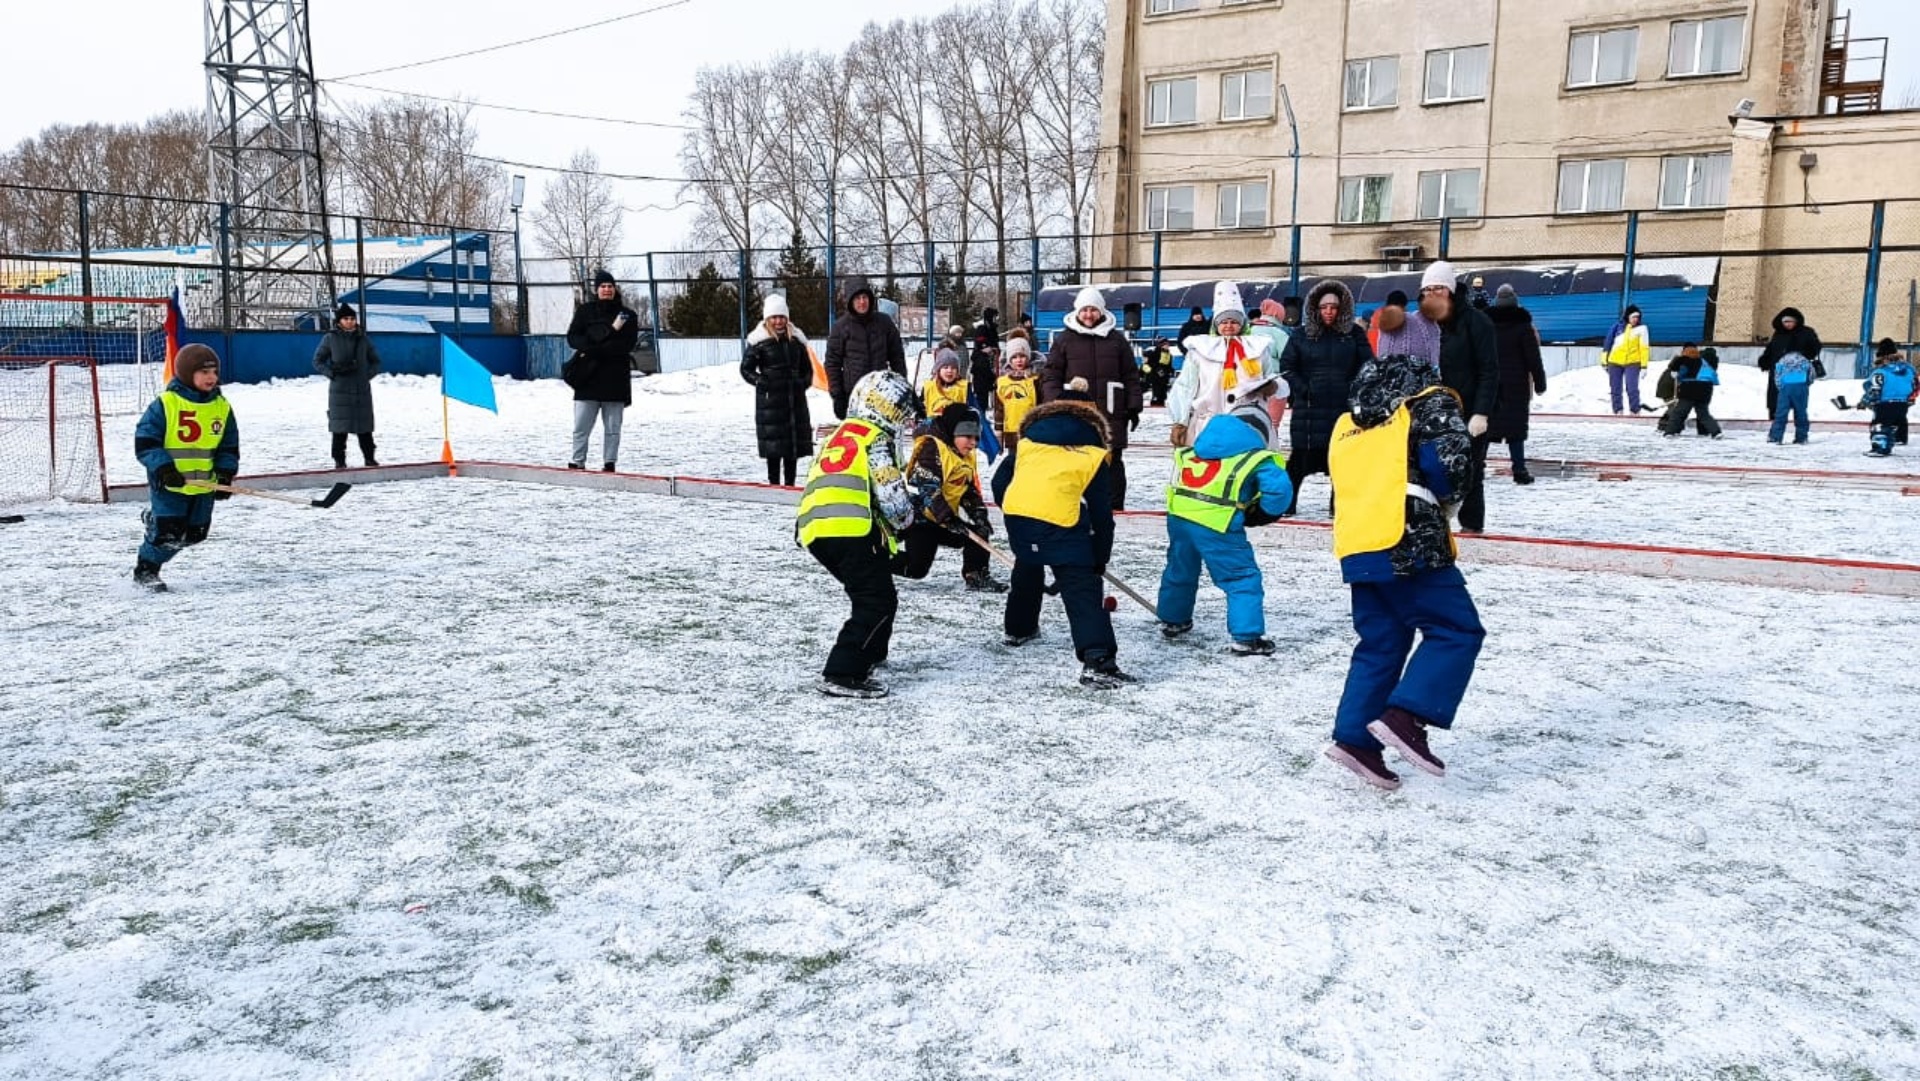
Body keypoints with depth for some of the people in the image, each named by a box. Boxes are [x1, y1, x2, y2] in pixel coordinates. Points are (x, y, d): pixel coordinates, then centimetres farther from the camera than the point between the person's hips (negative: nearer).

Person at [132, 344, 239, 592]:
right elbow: (144, 441, -11)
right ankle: (145, 570, 12)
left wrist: (225, 474, -1)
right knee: (167, 530, -9)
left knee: (194, 533, 12)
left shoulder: (222, 407, 3)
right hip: (169, 484, -5)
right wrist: (163, 468, -21)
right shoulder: (165, 404, -12)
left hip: (204, 484, 5)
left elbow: (229, 446, 11)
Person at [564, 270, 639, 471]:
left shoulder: (627, 315, 5)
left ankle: (609, 464, 10)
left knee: (612, 427, 4)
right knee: (581, 426, 0)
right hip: (588, 378, 1)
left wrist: (594, 350, -15)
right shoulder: (584, 311, 9)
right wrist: (609, 332, -15)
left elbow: (628, 344, -7)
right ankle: (577, 462, 8)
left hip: (615, 379, 0)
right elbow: (573, 338, 0)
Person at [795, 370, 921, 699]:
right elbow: (891, 495, -6)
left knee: (873, 594, 27)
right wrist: (906, 517, 14)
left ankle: (870, 653, 40)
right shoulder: (875, 438, 1)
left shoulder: (844, 433, 29)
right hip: (849, 530, -9)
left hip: (816, 528, 9)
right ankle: (842, 675, -15)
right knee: (878, 603, -7)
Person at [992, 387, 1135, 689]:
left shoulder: (1029, 439, 22)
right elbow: (1100, 511, 15)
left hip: (1015, 512, 4)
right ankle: (1098, 661, -18)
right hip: (1059, 521, -4)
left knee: (1027, 568, 33)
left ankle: (1018, 628, 51)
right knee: (1083, 589, -5)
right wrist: (1100, 557, 23)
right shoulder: (1093, 453, 15)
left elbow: (999, 482, 21)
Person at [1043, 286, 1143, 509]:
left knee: (1112, 461, 5)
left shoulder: (1117, 339, 9)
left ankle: (1115, 505, 12)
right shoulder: (1064, 340, 7)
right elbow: (1051, 375, 6)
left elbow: (1131, 376, 10)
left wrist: (1134, 407, 5)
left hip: (1111, 414, 1)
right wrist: (1054, 405, -5)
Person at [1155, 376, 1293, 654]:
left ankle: (1172, 620, 46)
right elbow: (1279, 488, -11)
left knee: (1180, 568, 29)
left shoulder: (1198, 449, 21)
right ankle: (1246, 636, -1)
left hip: (1178, 513, 7)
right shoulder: (1258, 460, 2)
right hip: (1215, 522, -7)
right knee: (1243, 578, 4)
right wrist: (1264, 512, 8)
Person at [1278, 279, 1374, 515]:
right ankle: (1285, 502, 9)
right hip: (1309, 407, -1)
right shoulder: (1302, 335, 6)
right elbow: (1287, 367, 4)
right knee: (1301, 456, -1)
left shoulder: (1355, 334, 7)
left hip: (1345, 407, 1)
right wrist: (1304, 389, -7)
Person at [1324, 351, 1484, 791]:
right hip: (1410, 545, -6)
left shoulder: (1347, 424, 25)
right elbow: (1451, 460, -9)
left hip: (1357, 549, 7)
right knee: (1457, 630, 1)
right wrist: (1445, 500, 10)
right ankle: (1406, 716, -13)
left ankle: (1355, 736, 8)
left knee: (1380, 645, 14)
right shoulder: (1430, 403, 7)